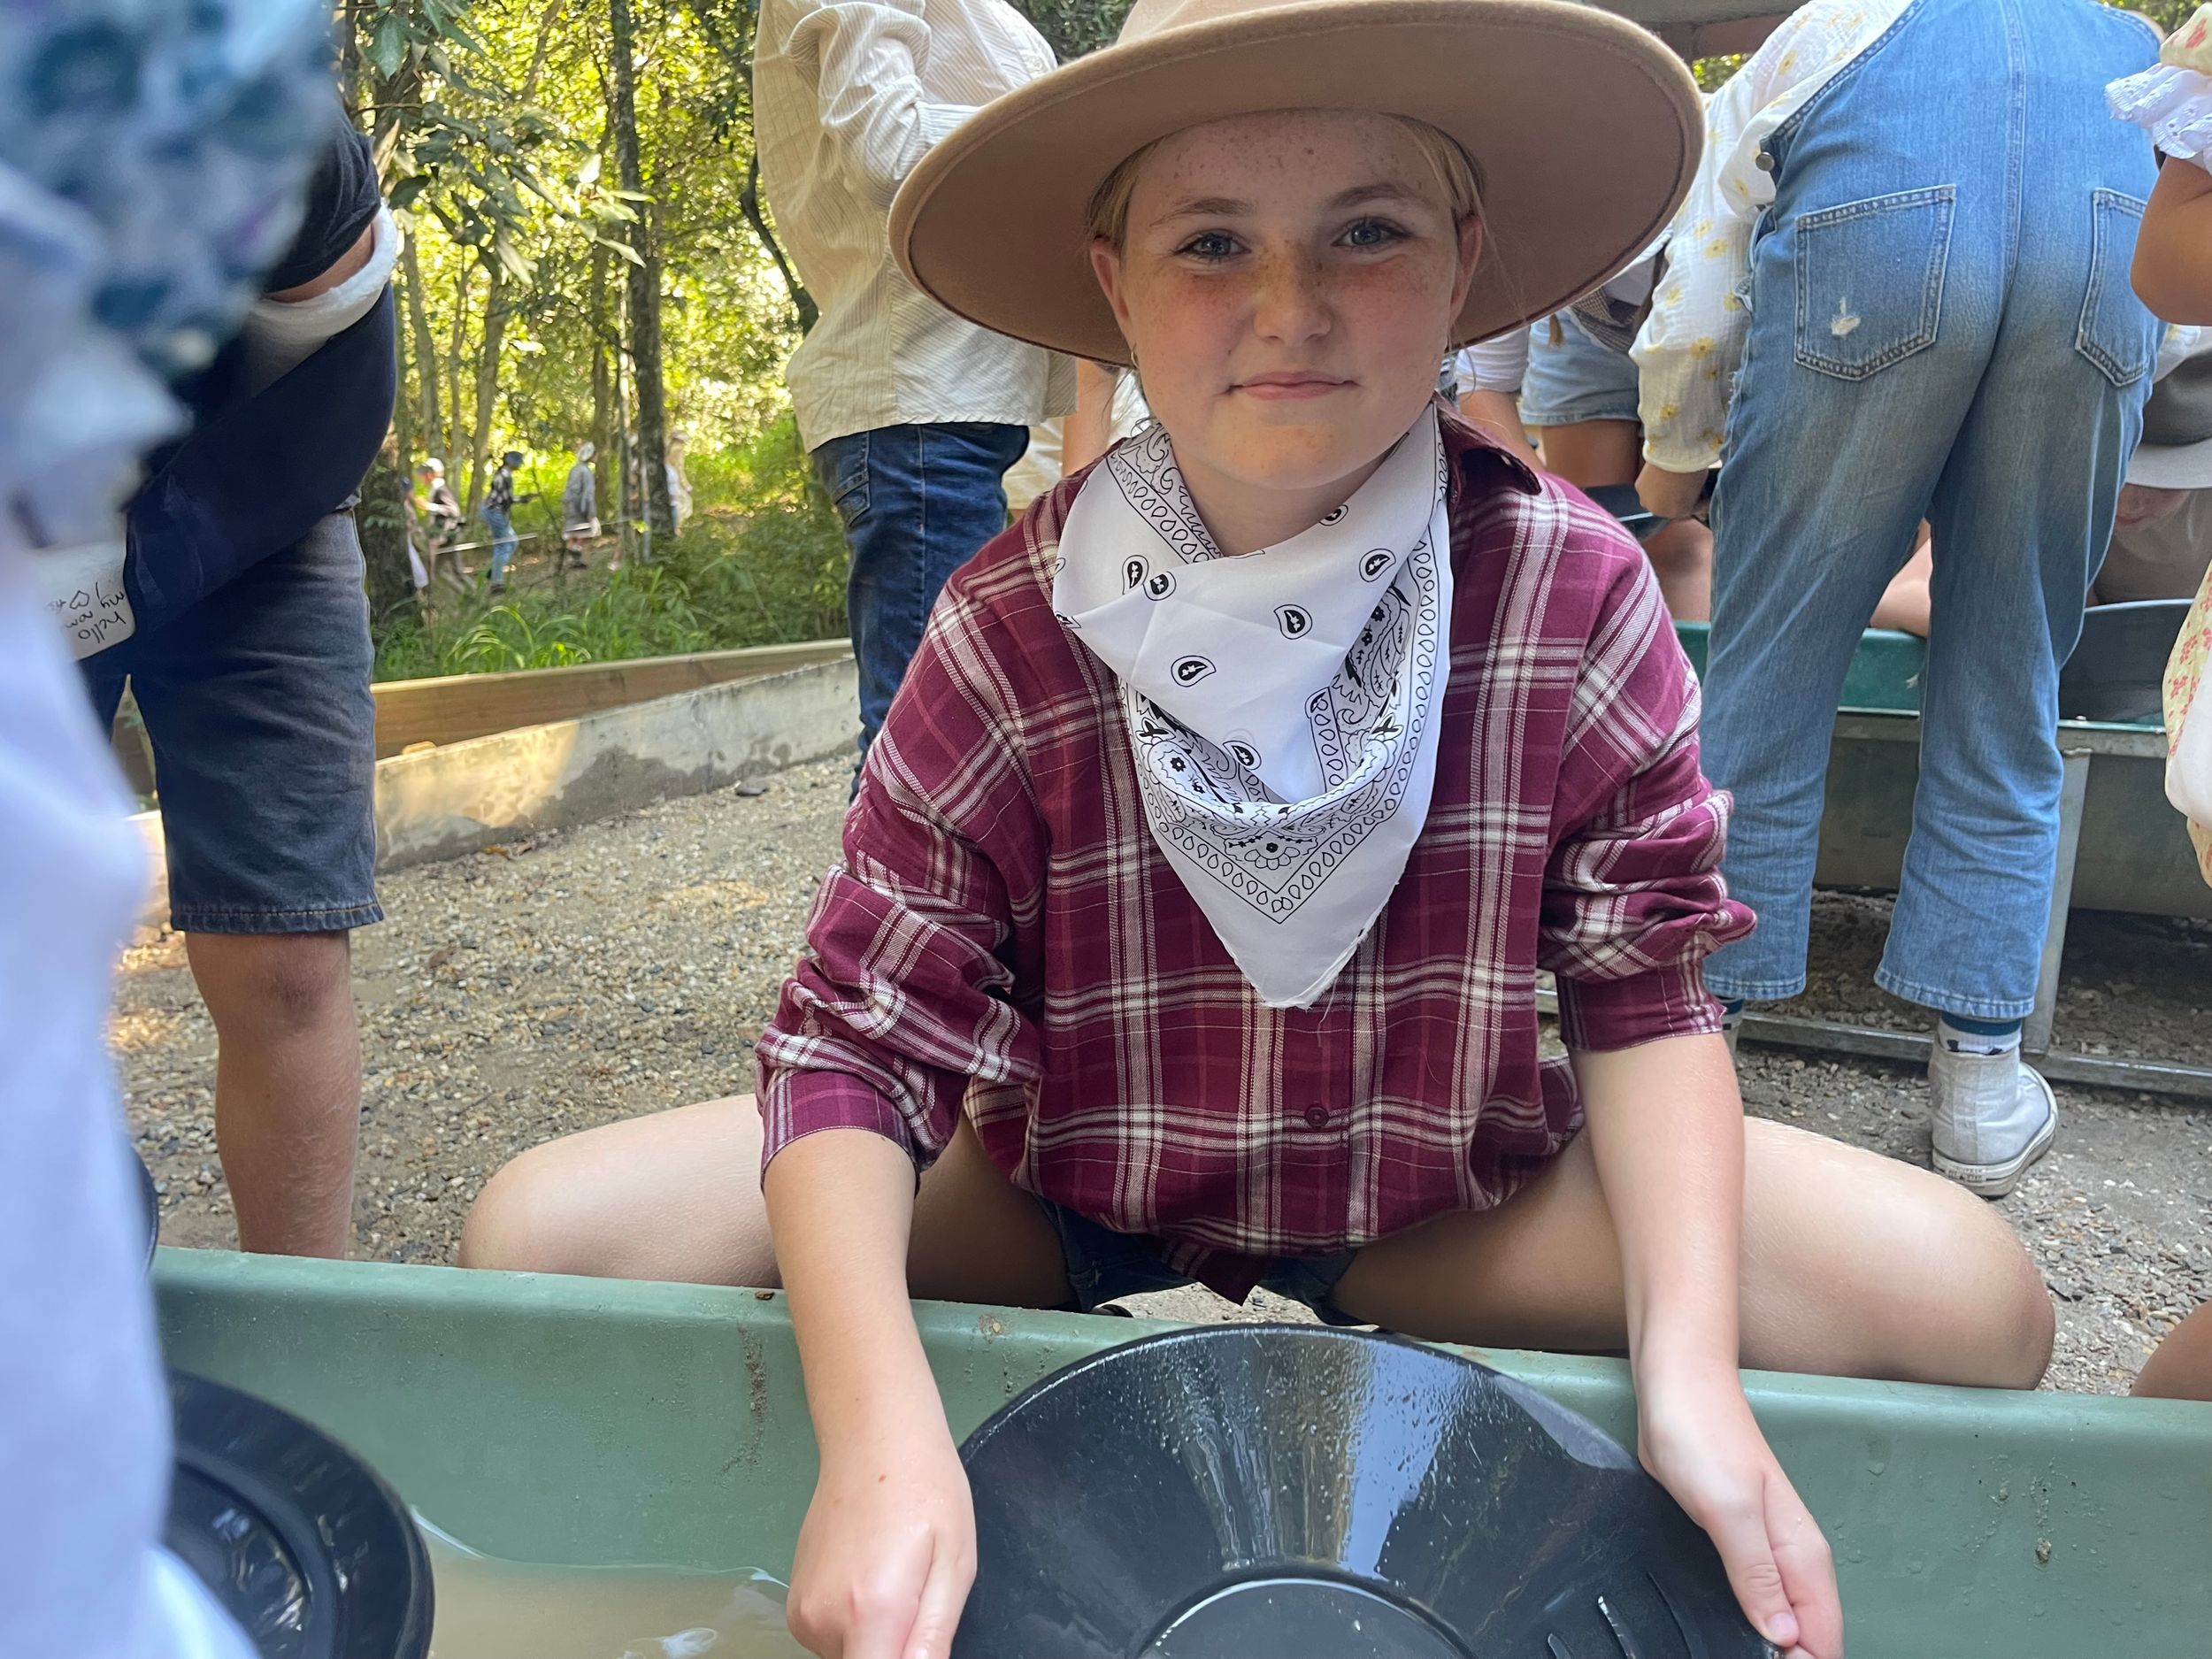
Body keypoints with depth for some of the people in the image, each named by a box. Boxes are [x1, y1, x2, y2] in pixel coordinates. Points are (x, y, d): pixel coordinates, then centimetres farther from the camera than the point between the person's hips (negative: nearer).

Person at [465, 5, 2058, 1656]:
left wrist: (1691, 1369, -25)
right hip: (1055, 1192, 0)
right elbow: (859, 1038, -19)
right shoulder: (1009, 635, -19)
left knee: (1969, 1298, -16)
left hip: (1441, 1204, 1)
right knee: (543, 1231, -16)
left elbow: (1644, 990, -10)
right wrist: (883, 1434, -35)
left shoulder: (1574, 591, -16)